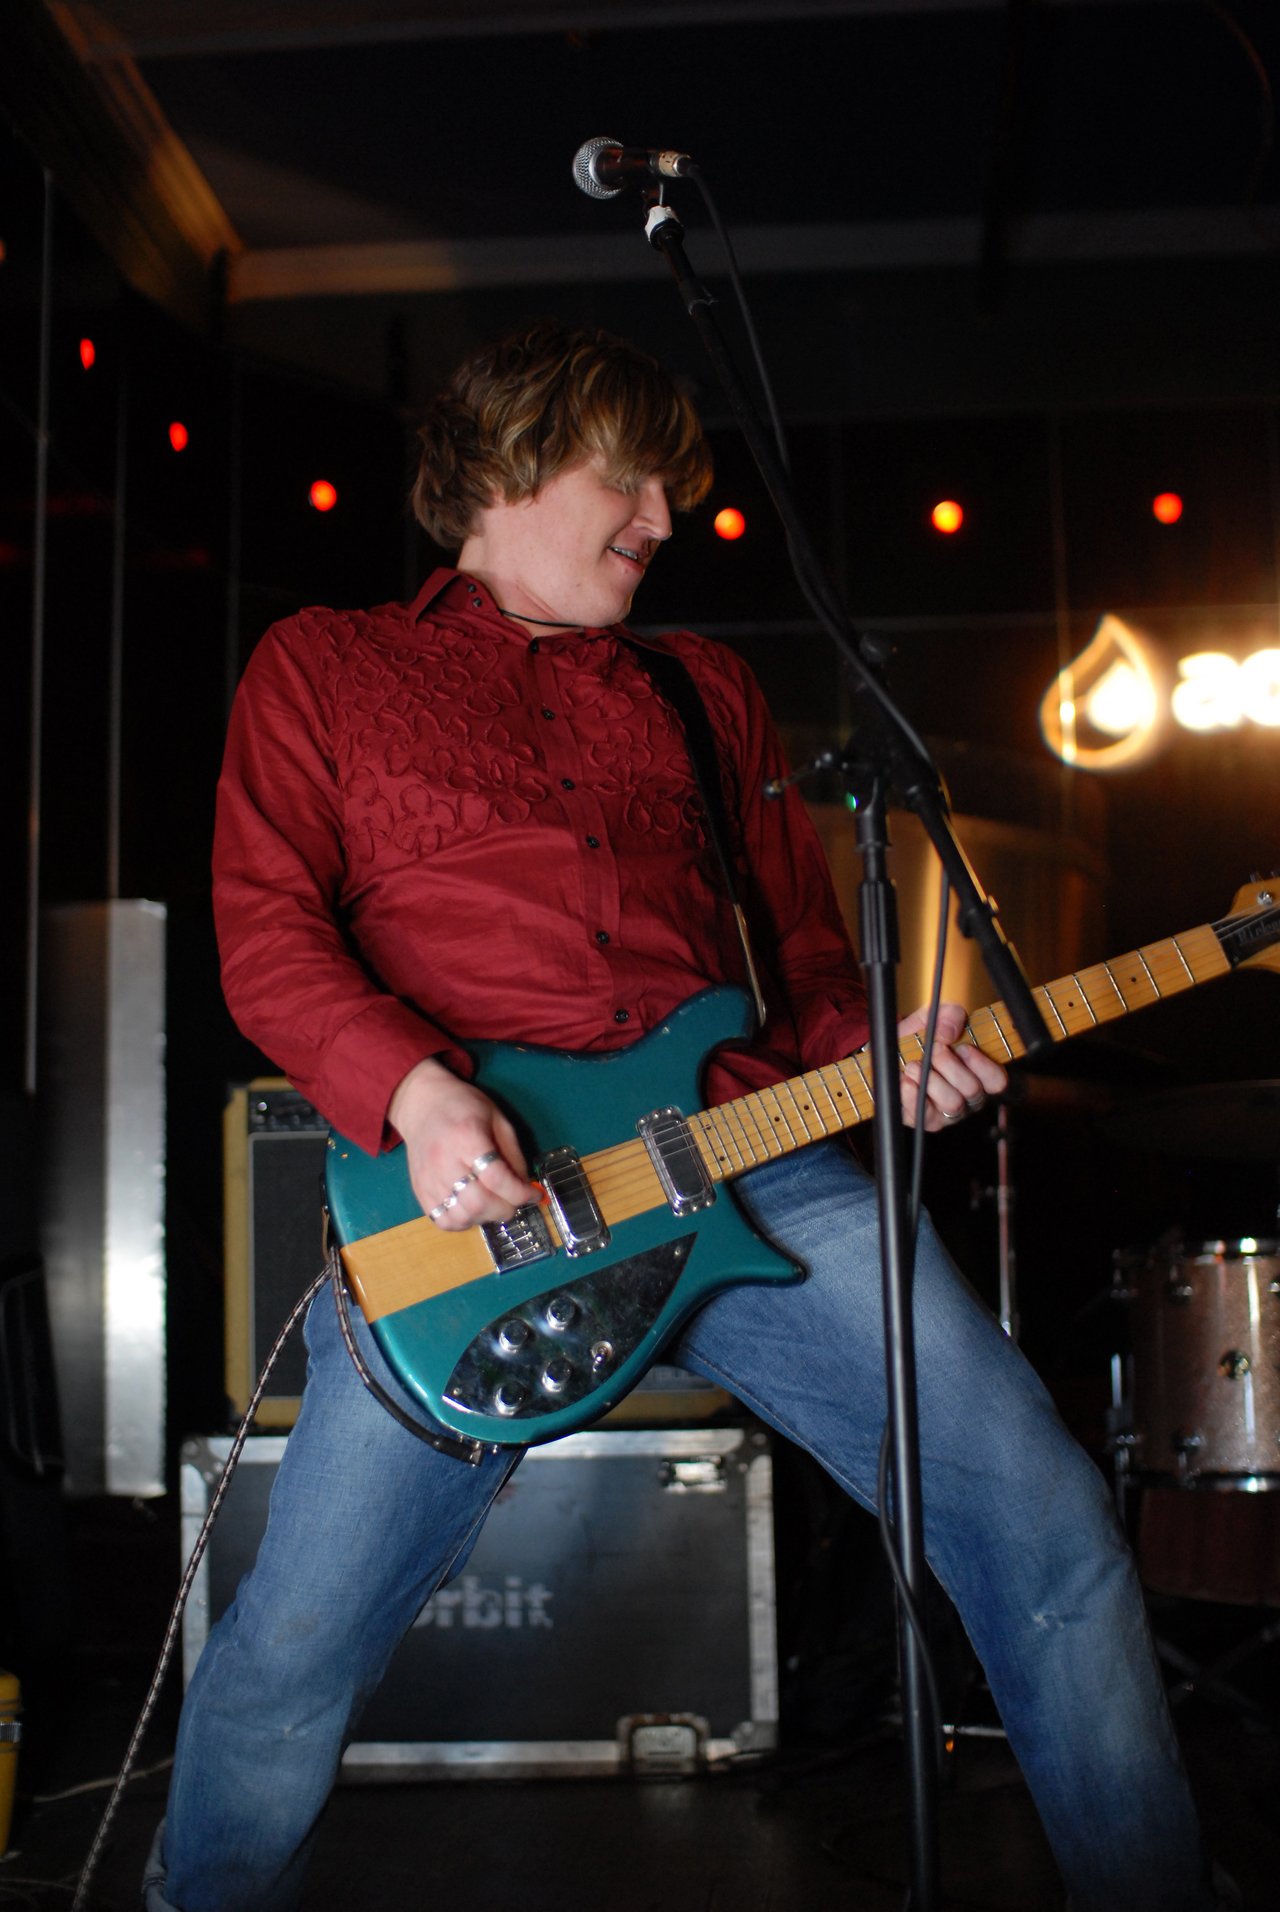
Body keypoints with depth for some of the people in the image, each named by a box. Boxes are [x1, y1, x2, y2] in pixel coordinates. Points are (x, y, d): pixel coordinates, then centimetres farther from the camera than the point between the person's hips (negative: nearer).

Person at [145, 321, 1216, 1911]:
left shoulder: (706, 690, 27)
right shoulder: (322, 665, 16)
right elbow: (265, 925, 4)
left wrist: (881, 1054, 2)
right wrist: (415, 1093, -14)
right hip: (466, 1183, -3)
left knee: (1047, 1525, -7)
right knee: (299, 1636, -9)